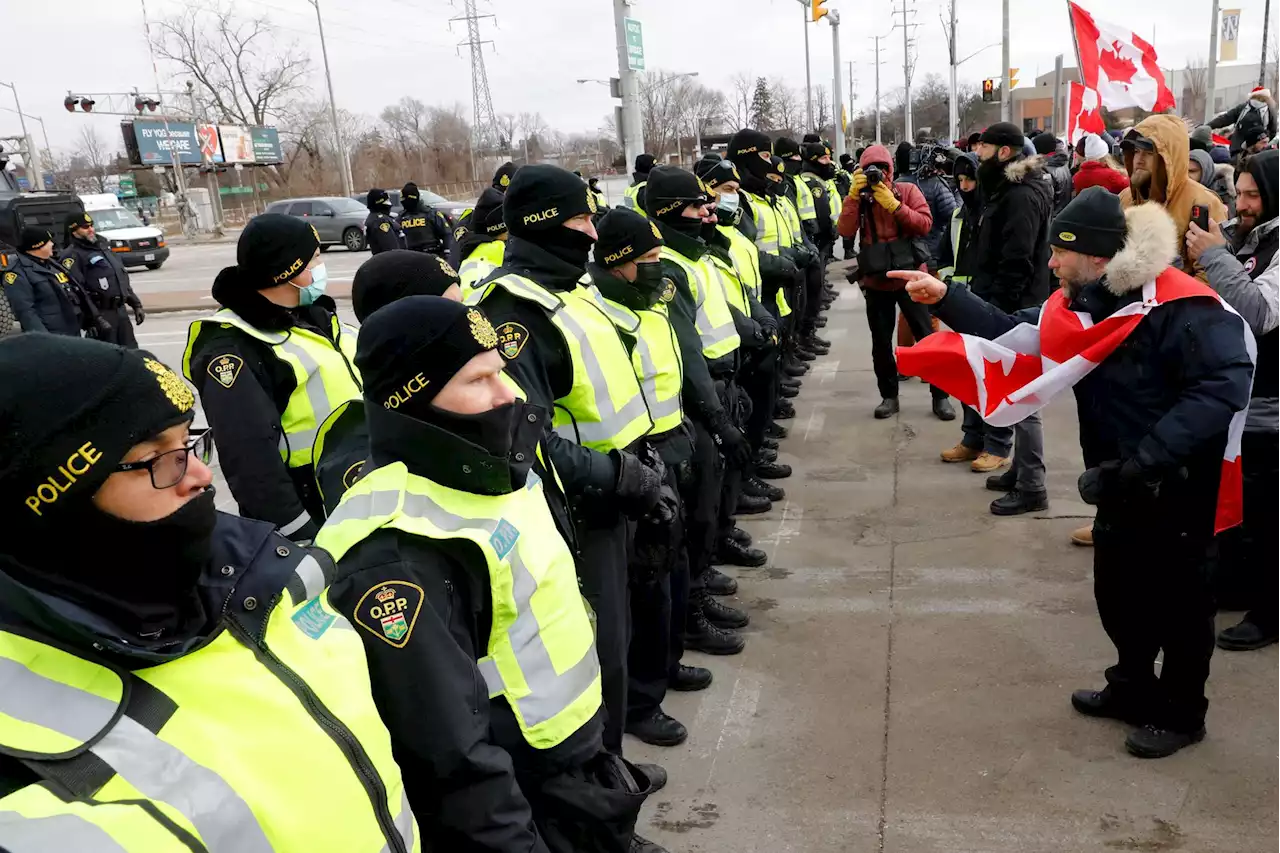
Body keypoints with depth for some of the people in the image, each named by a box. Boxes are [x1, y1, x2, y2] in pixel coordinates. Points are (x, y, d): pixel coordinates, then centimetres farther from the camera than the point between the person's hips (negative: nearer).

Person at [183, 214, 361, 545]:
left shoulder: (315, 315, 9)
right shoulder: (232, 351, -20)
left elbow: (359, 384, 18)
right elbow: (251, 460, -25)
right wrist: (302, 538, -25)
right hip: (312, 515, -8)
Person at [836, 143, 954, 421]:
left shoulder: (907, 191, -3)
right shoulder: (859, 198, 2)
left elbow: (925, 224, -16)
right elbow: (845, 231, -14)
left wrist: (893, 204, -22)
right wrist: (854, 194, -20)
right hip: (876, 282, 2)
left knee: (926, 337, 2)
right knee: (881, 342, 9)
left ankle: (940, 395, 12)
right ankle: (889, 395, 22)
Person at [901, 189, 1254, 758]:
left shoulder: (1181, 307, -26)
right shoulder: (1079, 305, 0)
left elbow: (1226, 386, -32)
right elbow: (1012, 332, 3)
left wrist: (1147, 457, -36)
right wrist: (944, 299, -8)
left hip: (1180, 487, -8)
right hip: (1121, 484, 8)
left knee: (1177, 600, 9)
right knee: (1117, 593, 19)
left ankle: (1181, 712, 29)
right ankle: (1133, 687, 40)